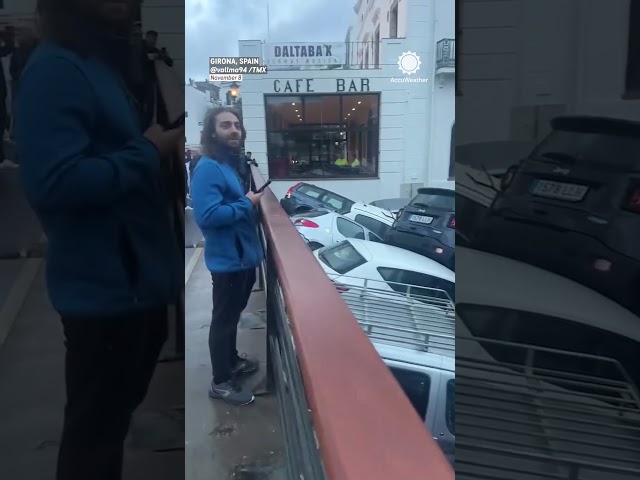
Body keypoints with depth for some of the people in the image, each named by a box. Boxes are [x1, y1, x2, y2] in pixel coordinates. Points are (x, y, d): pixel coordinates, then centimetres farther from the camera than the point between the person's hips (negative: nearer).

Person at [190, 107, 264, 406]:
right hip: (227, 258, -9)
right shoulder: (208, 168, -20)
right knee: (224, 318, 4)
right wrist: (246, 204, -20)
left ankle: (232, 360, 42)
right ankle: (220, 382, 19)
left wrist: (252, 200, 2)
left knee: (234, 313, 23)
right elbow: (207, 216, -29)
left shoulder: (235, 163, 9)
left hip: (244, 253, 9)